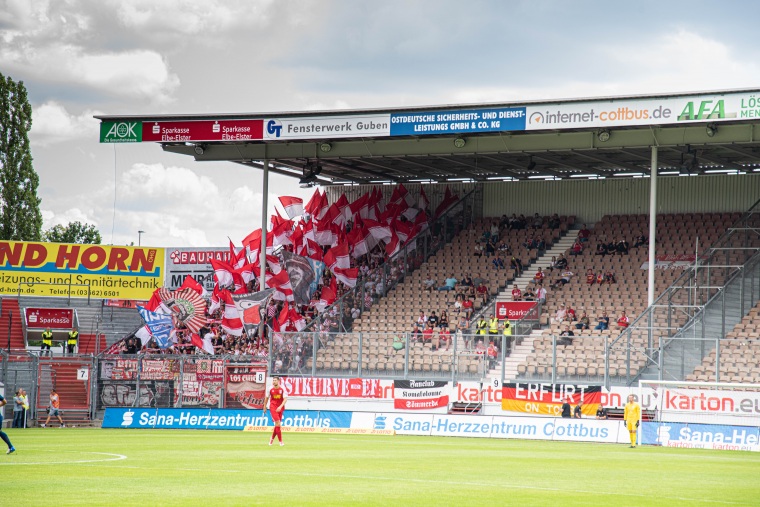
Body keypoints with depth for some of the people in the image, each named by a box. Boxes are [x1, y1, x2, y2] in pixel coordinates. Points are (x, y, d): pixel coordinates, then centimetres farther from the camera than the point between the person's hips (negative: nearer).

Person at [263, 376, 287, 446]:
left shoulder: (282, 390, -3)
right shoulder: (270, 389, -1)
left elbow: (285, 399, -9)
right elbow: (266, 398, 12)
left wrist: (280, 406, -24)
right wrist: (264, 408, 17)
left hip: (280, 408, 2)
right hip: (273, 407, -2)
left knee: (277, 424, 9)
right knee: (278, 423, -15)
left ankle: (272, 438, 32)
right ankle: (280, 441, -13)